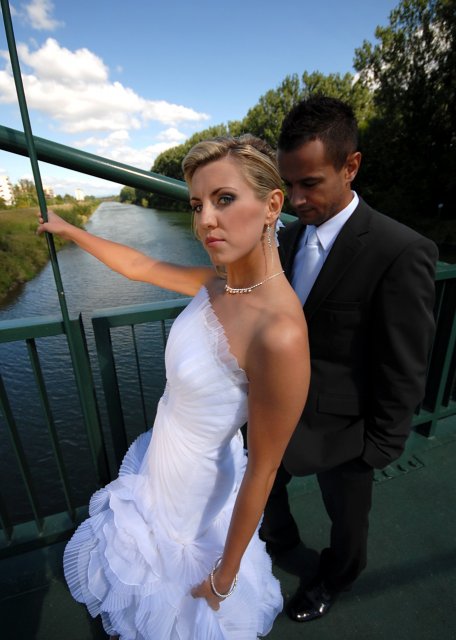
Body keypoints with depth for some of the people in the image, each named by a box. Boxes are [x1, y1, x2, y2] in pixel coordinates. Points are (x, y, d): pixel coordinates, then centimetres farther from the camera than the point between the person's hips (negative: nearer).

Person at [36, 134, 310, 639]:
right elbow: (139, 267, 1)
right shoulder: (219, 281, -13)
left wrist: (225, 575, -11)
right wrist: (67, 229, 13)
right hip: (163, 460, 7)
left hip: (196, 487, -7)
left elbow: (261, 471, -26)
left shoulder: (281, 335, -37)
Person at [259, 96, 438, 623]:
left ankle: (335, 578, 59)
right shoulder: (290, 236, -3)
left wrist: (378, 451, -10)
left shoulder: (401, 253, -24)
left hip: (338, 427, -5)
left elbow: (404, 374, -18)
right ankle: (279, 537, 64)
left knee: (346, 515, 25)